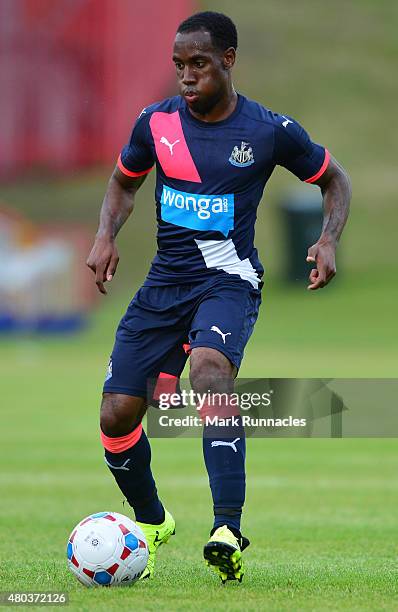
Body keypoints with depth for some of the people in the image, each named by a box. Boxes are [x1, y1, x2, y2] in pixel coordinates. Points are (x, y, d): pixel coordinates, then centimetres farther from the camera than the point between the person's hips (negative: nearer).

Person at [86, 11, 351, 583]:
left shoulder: (270, 131, -6)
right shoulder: (156, 122, 1)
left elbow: (334, 179, 10)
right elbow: (124, 181, 21)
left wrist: (329, 240, -7)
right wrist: (106, 236, 2)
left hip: (229, 279, -4)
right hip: (164, 282, 4)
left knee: (208, 366, -36)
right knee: (117, 415, -4)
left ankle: (228, 530, -42)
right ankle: (151, 521, 27)